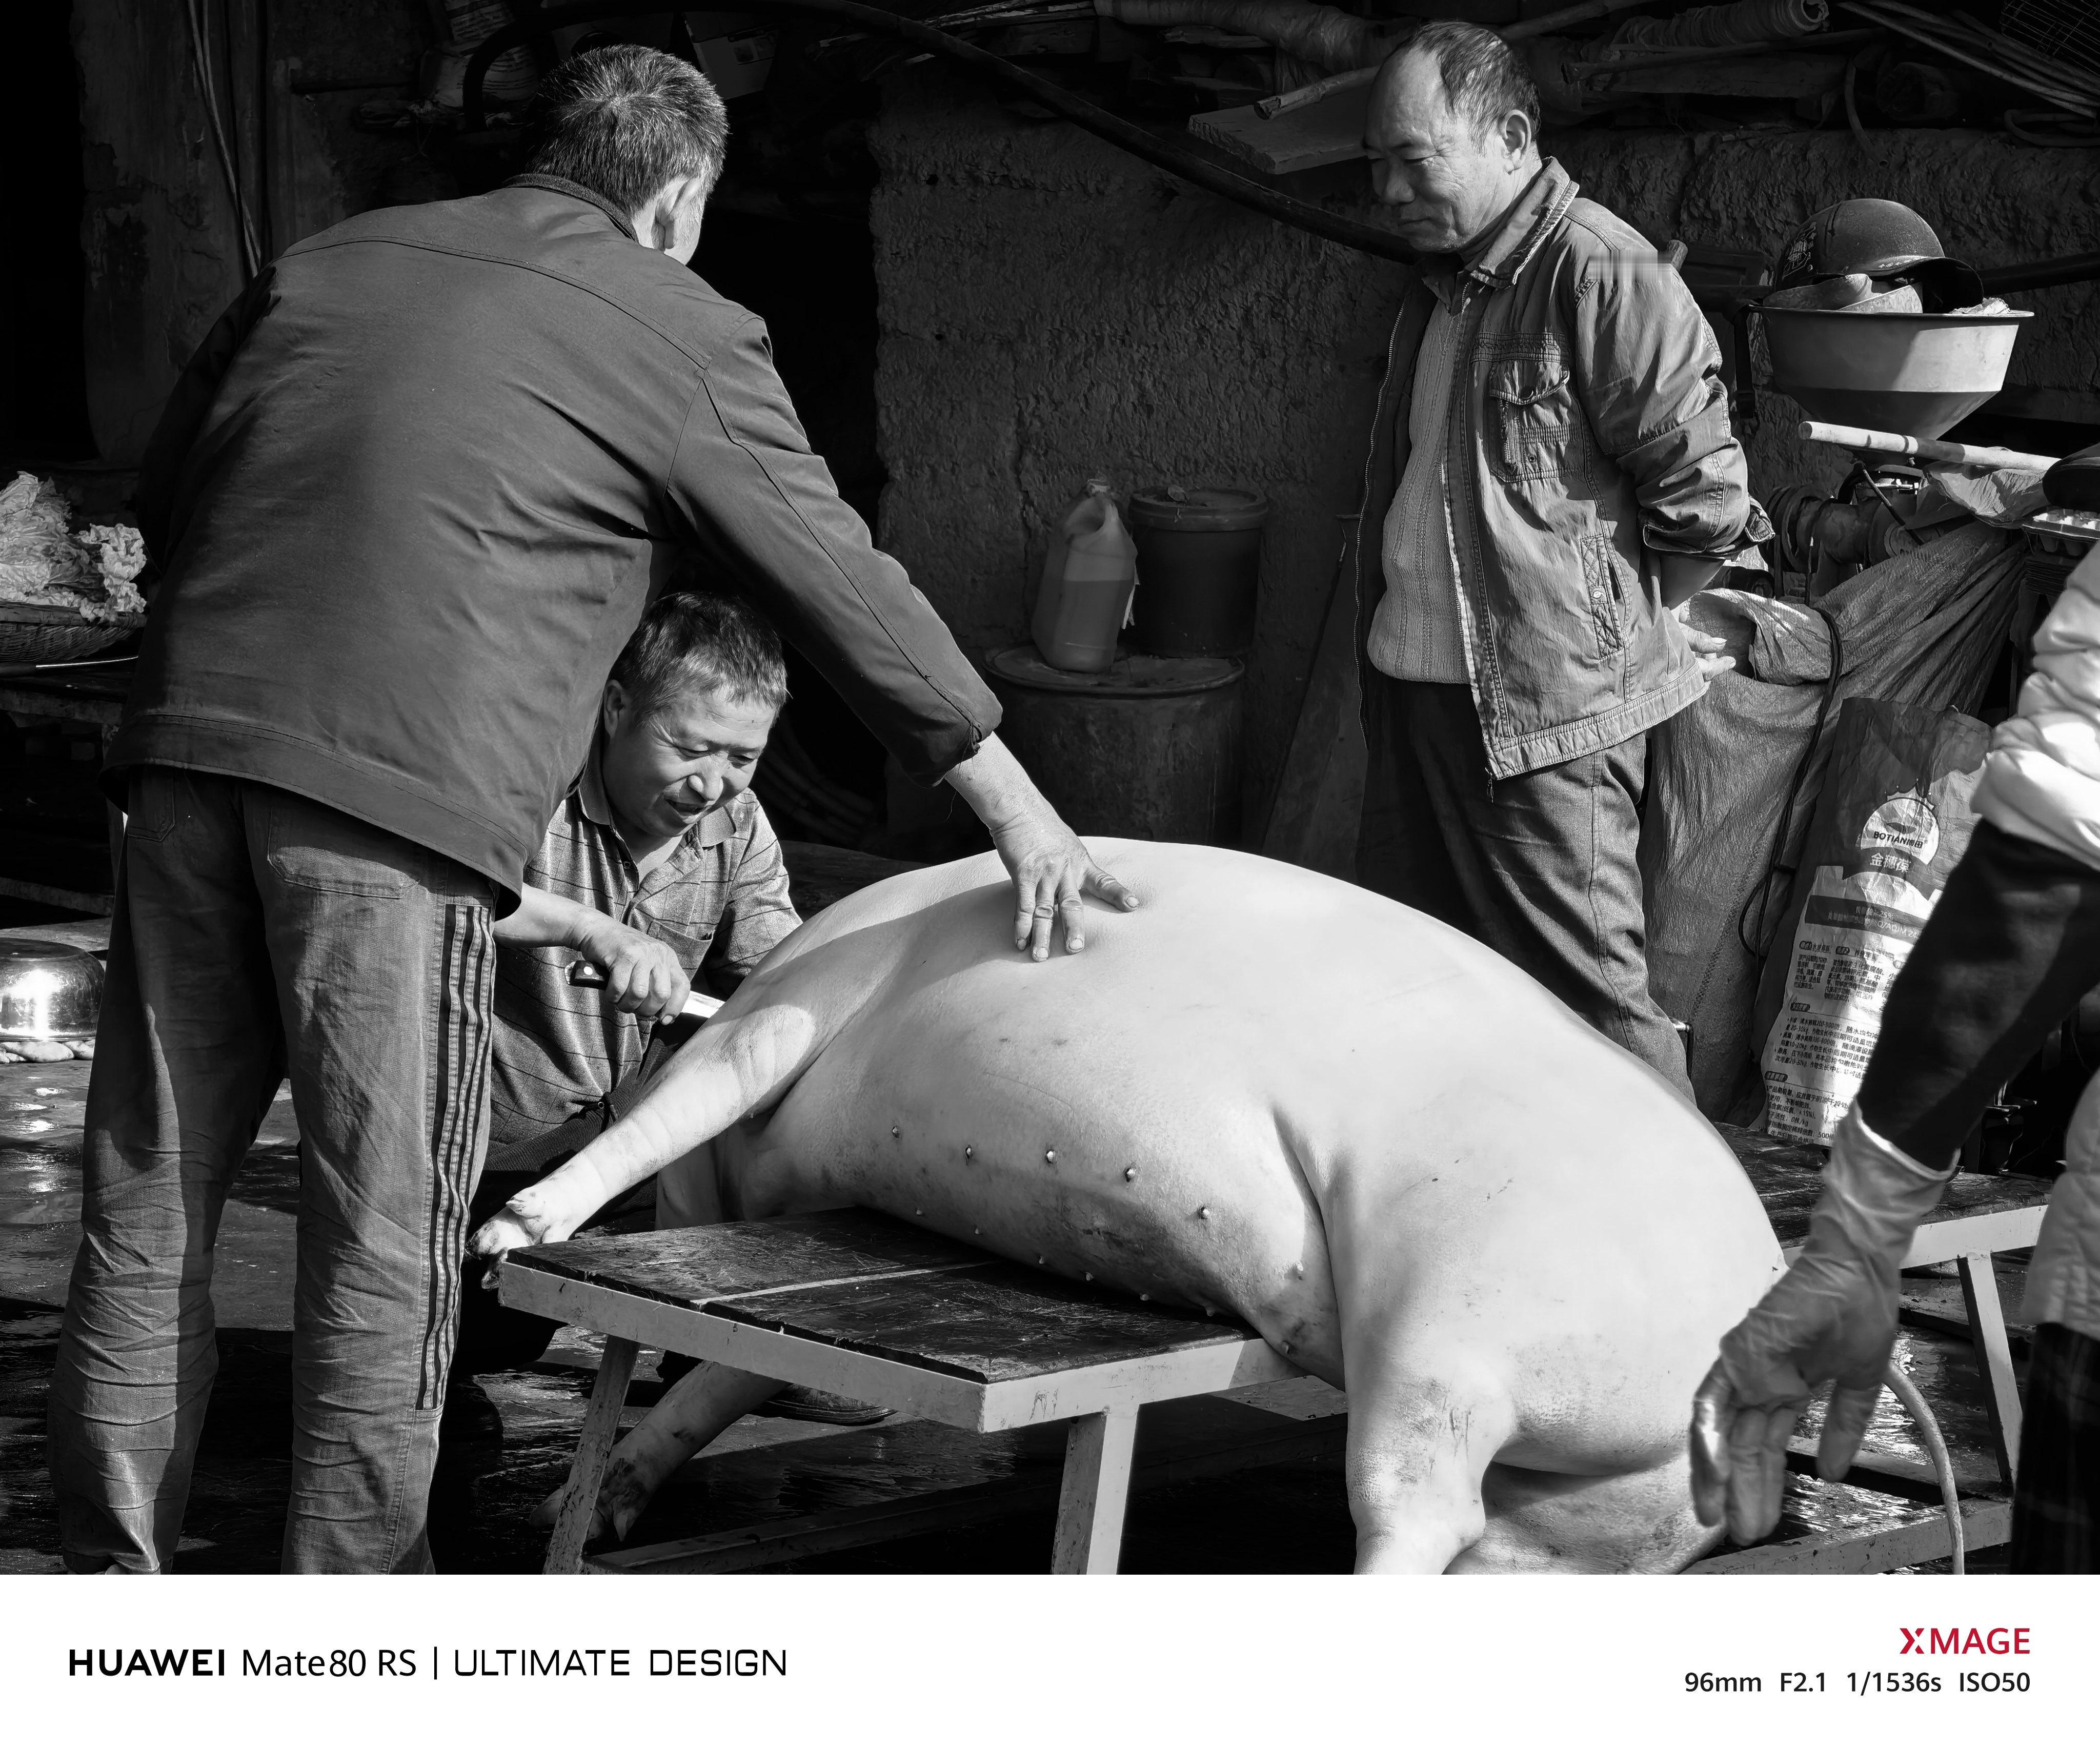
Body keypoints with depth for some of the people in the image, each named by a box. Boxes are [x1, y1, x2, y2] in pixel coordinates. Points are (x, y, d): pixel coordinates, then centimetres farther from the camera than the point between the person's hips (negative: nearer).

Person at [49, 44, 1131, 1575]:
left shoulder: (324, 268, 21)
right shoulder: (684, 337, 7)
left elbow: (166, 492, 23)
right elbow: (845, 590, 9)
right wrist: (1023, 814, 17)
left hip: (191, 749, 5)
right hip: (404, 801, -5)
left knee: (153, 1195, 12)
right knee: (383, 1235, 3)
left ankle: (113, 1578, 19)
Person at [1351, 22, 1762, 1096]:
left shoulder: (1603, 279, -15)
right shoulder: (1441, 284, 13)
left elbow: (1706, 501, -15)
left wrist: (1601, 612, -2)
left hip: (1544, 706, -9)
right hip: (1414, 686, 9)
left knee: (1587, 995, -6)